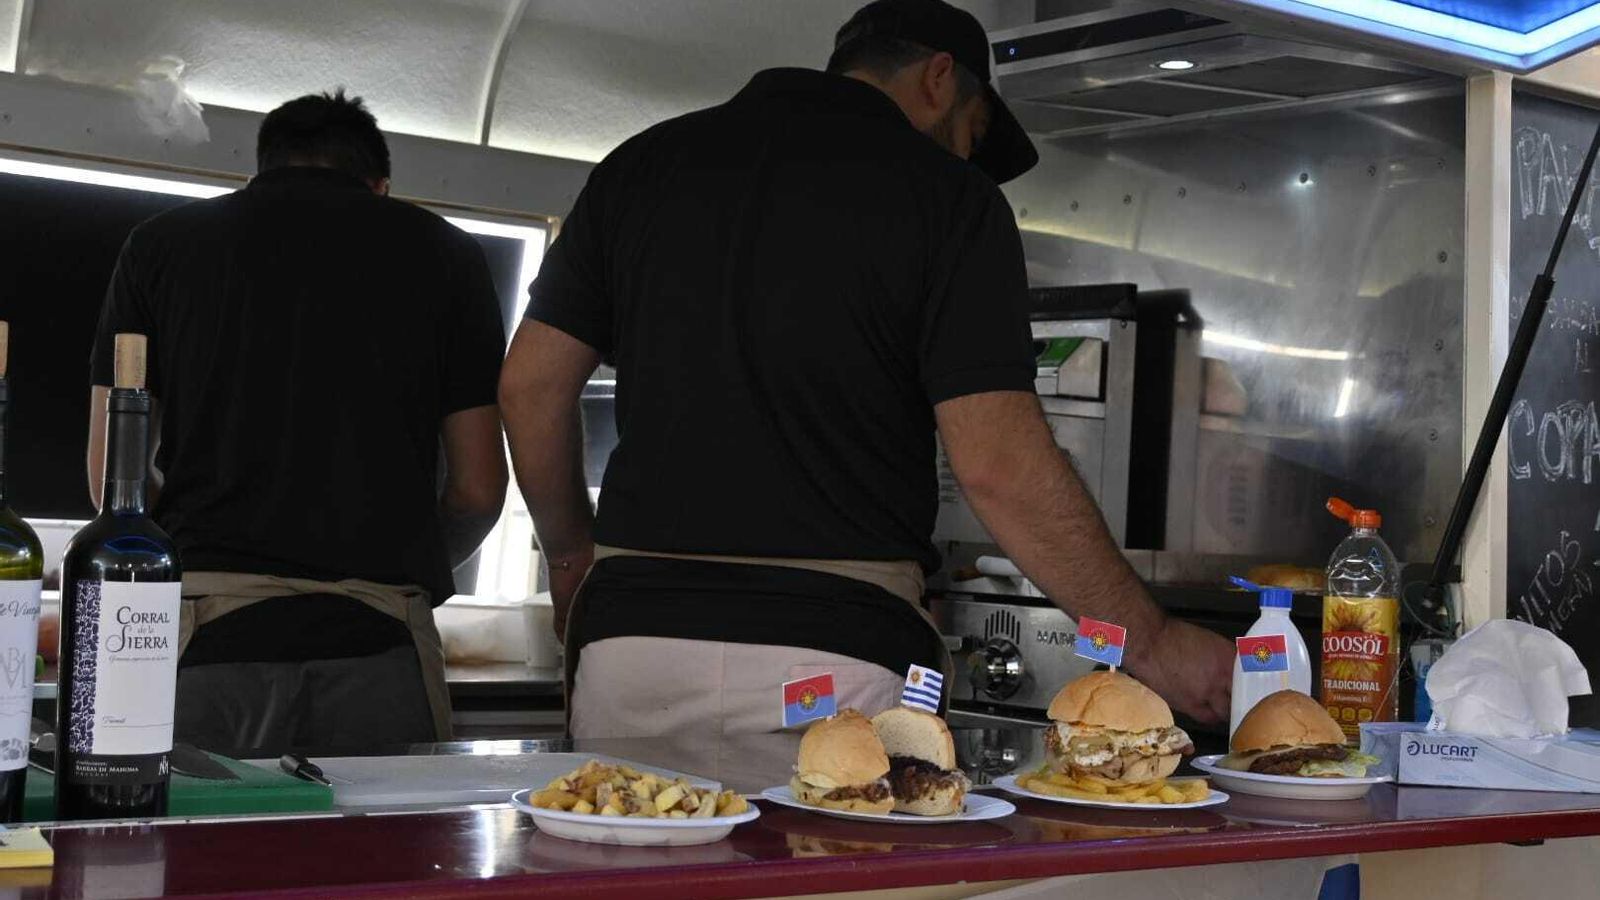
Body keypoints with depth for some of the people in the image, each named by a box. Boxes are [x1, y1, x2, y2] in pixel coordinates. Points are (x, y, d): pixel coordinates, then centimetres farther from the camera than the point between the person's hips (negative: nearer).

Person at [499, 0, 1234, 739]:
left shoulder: (647, 160, 13)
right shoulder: (947, 196, 0)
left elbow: (532, 385, 13)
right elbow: (999, 464, -8)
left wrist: (569, 554, 28)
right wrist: (1150, 645, 0)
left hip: (632, 631, 4)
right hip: (837, 656, -4)